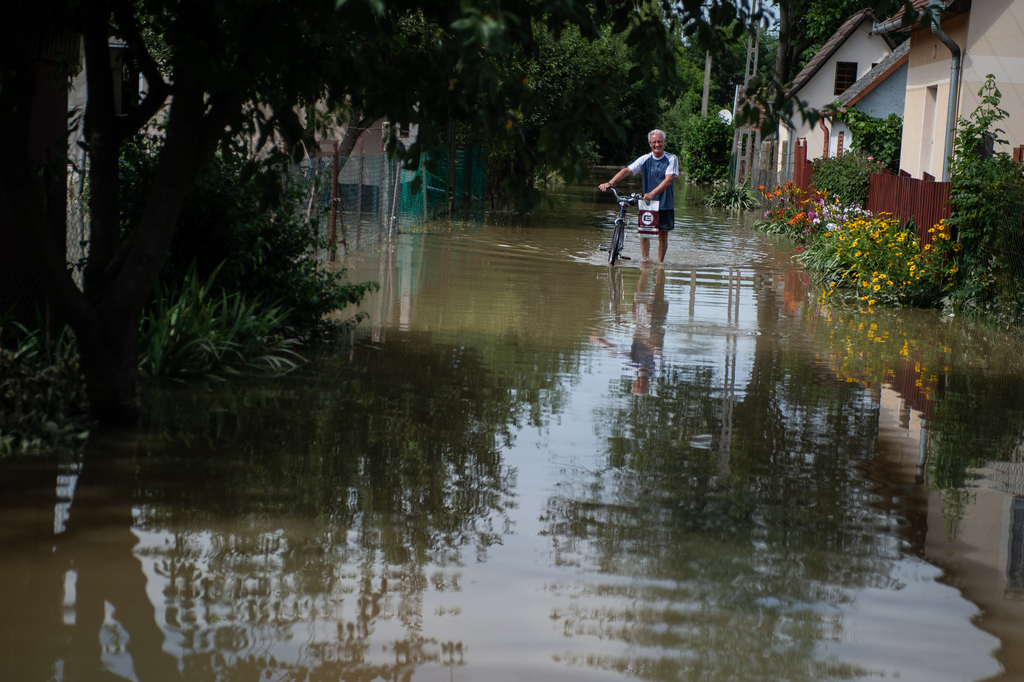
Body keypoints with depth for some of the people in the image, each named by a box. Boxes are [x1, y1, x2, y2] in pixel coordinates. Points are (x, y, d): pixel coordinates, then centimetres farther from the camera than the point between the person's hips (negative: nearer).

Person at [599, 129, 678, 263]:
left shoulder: (671, 159, -7)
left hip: (665, 204, -1)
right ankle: (645, 261, -3)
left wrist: (652, 193, -36)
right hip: (647, 204, 1)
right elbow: (627, 171, -9)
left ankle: (660, 263, 20)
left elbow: (668, 180, -20)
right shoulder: (645, 159, 0)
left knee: (663, 235, 6)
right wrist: (610, 183, -25)